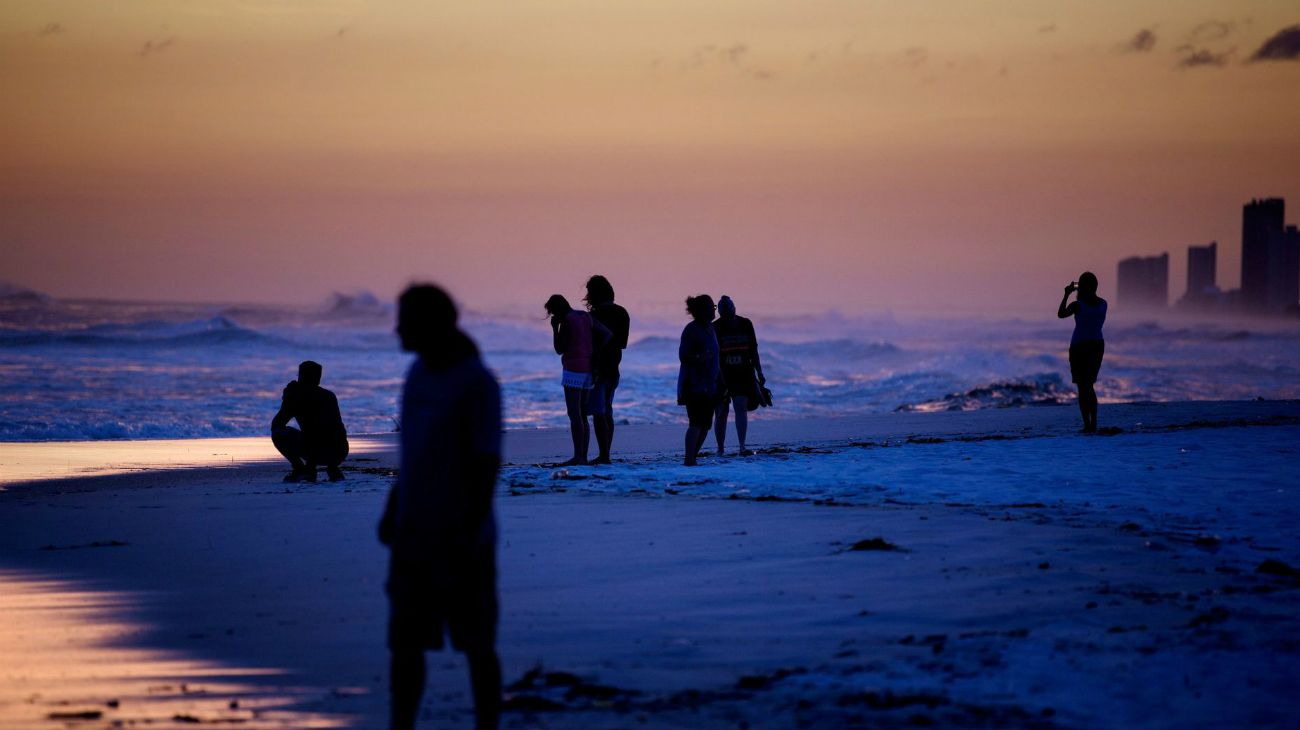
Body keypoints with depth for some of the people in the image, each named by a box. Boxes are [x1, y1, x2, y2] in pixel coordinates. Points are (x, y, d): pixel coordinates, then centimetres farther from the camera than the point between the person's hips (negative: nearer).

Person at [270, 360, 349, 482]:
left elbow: (275, 425, 16)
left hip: (316, 451, -6)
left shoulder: (296, 395, 9)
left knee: (277, 432, 16)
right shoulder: (329, 395, 23)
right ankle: (333, 469, 14)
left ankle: (299, 469, 1)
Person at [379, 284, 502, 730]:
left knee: (476, 645, 3)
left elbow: (488, 464, -16)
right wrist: (392, 510, 15)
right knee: (404, 642, 5)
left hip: (461, 538, -7)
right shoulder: (419, 372, 9)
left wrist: (471, 535, -20)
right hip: (414, 534, 7)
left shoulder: (477, 384, -14)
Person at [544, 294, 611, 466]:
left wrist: (555, 328, 0)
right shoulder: (586, 317, 11)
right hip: (588, 370, 8)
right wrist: (595, 357, 5)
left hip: (573, 370, -8)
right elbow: (606, 334, 4)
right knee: (582, 415, 11)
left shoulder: (567, 321, -11)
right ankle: (583, 456, 8)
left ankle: (578, 456, -14)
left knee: (574, 414, -9)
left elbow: (559, 349, -10)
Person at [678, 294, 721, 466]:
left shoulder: (709, 328, 15)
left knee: (705, 425, 6)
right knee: (696, 423, -14)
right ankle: (689, 459, -12)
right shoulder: (691, 330, -10)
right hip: (695, 385, -8)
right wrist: (698, 358, -33)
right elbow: (683, 356, -14)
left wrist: (719, 381, 23)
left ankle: (693, 457, 14)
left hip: (709, 385, 8)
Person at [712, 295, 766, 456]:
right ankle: (720, 449, 10)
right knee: (722, 413, 1)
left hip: (743, 375, 2)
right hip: (721, 376, -2)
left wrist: (759, 374, 11)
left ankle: (742, 447, -18)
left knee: (741, 408, -12)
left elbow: (753, 351, 12)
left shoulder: (745, 325, 5)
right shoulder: (715, 328, -5)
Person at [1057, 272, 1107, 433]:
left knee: (1083, 386, 1)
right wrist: (1082, 297, 21)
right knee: (1089, 385, 17)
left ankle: (1087, 425, -5)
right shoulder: (1103, 304, 0)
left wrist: (1066, 295, 11)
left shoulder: (1077, 305, -16)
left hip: (1079, 346, -5)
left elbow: (1060, 314, 2)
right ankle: (1093, 424, 13)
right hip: (1097, 345, 5)